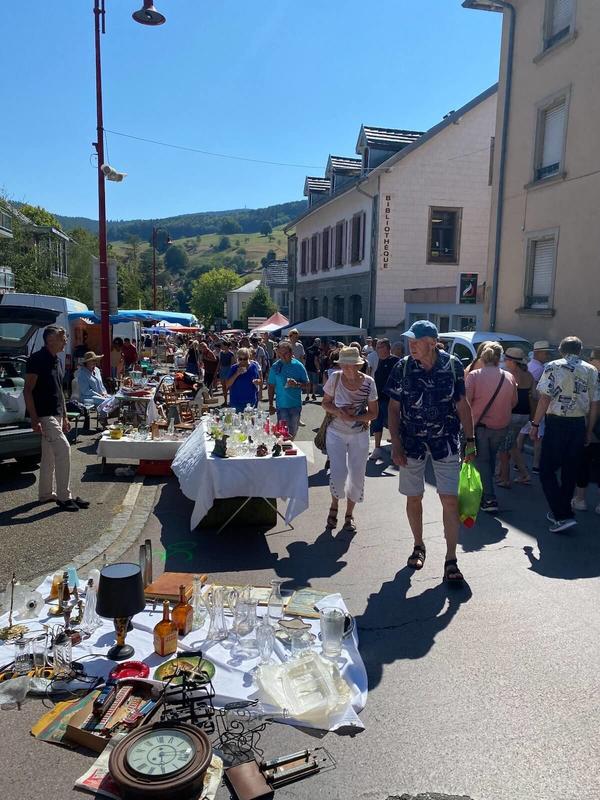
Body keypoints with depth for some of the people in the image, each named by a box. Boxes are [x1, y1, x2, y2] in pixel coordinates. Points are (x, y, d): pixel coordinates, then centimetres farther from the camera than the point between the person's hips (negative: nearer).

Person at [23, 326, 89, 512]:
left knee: (49, 455, 14)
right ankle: (64, 497, -7)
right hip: (44, 415, -9)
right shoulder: (37, 359, -13)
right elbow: (28, 391, -15)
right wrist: (34, 419, -20)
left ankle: (46, 494, 24)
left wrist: (64, 417, 19)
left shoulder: (57, 361, 14)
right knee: (63, 449, -13)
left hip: (56, 415, 9)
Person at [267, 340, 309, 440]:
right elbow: (271, 387, 4)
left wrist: (297, 384, -20)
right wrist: (271, 405, 2)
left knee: (293, 432, 12)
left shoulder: (298, 366, -2)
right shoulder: (275, 367, -1)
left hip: (296, 405, 1)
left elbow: (306, 385, 1)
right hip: (281, 405, -1)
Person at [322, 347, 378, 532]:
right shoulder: (335, 379, -12)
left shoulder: (368, 382, -11)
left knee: (357, 475, 6)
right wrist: (338, 412, -19)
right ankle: (334, 505, 22)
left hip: (359, 435, 1)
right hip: (336, 433, -1)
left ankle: (349, 513, 28)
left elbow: (374, 413, -5)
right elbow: (325, 403, 2)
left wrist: (354, 417, -21)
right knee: (338, 474, -10)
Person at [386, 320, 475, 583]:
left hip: (446, 443, -1)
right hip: (412, 443, 1)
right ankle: (419, 546, 33)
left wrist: (470, 440, 0)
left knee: (450, 500, -3)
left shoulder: (452, 365, -7)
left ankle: (451, 561, 8)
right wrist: (395, 443, -8)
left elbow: (462, 404, 2)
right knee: (413, 498, 11)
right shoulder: (403, 367, -6)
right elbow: (394, 407, -1)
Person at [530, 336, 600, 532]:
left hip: (557, 423, -5)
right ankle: (559, 512, 25)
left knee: (547, 471, 1)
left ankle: (563, 516, -7)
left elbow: (545, 398, -12)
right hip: (579, 425, 5)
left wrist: (535, 424, -6)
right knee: (570, 472, 14)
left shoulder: (553, 367, -5)